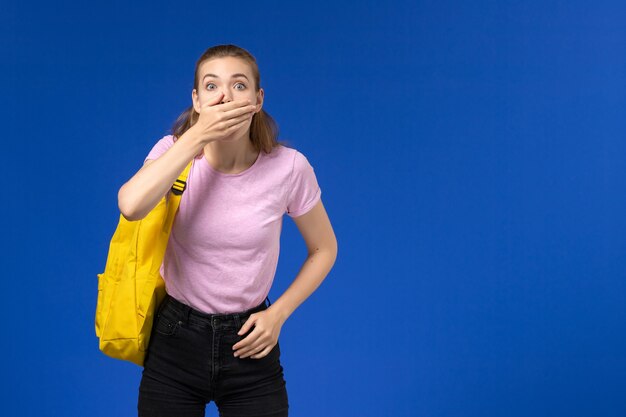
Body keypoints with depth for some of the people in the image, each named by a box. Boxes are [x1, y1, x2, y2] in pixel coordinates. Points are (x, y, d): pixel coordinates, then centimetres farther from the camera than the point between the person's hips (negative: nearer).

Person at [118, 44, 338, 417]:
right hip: (176, 341, 0)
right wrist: (197, 135, -30)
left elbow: (324, 249, 4)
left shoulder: (289, 167, -11)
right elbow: (131, 206, -32)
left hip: (249, 342, 0)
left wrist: (278, 313, -7)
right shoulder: (174, 151, -10)